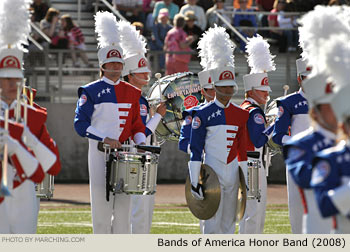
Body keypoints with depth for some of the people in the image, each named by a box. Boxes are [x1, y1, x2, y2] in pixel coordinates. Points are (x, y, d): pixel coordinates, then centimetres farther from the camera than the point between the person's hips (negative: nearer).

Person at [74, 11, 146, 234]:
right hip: (100, 154, -4)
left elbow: (136, 124, 16)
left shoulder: (132, 92, 11)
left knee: (123, 206, 4)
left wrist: (141, 141, -4)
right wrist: (105, 139, -19)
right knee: (102, 203, -3)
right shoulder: (91, 92, -3)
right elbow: (81, 124, -8)